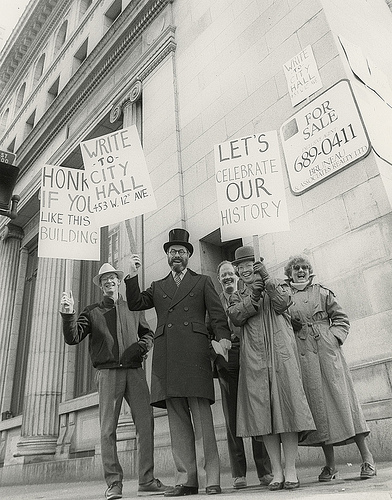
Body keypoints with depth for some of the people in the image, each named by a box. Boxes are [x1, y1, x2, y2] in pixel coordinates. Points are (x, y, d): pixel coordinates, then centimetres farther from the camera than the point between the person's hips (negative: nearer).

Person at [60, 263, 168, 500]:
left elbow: (148, 334, 23)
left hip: (135, 371, 2)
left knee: (146, 423, -3)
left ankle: (147, 480, 7)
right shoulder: (93, 312, 12)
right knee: (108, 429, -2)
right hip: (108, 372, -1)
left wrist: (142, 346, 1)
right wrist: (68, 314, -14)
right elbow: (73, 338, 2)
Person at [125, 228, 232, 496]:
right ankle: (186, 478, 7)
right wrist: (133, 275, 2)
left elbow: (217, 313, 6)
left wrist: (223, 336, -12)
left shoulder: (203, 281, 17)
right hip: (166, 356, 3)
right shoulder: (158, 286, 25)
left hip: (194, 352, -3)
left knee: (201, 411, -7)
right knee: (177, 415, 2)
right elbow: (135, 303, 12)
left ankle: (213, 477, -1)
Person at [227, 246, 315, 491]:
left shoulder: (279, 285, 16)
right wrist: (253, 295, -11)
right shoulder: (238, 296, 19)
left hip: (281, 354, -1)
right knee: (262, 410, -1)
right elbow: (235, 316, -1)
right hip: (253, 358, 2)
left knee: (286, 405, -5)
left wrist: (266, 279, -10)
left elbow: (281, 303, -5)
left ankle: (290, 470, 3)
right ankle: (276, 471, 7)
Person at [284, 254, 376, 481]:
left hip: (327, 350, -1)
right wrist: (291, 324, -5)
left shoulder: (322, 292, 10)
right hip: (303, 354, 1)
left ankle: (367, 458, 4)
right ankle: (330, 465, 10)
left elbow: (341, 318, 9)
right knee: (317, 403, 2)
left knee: (342, 397, -4)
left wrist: (335, 336, -5)